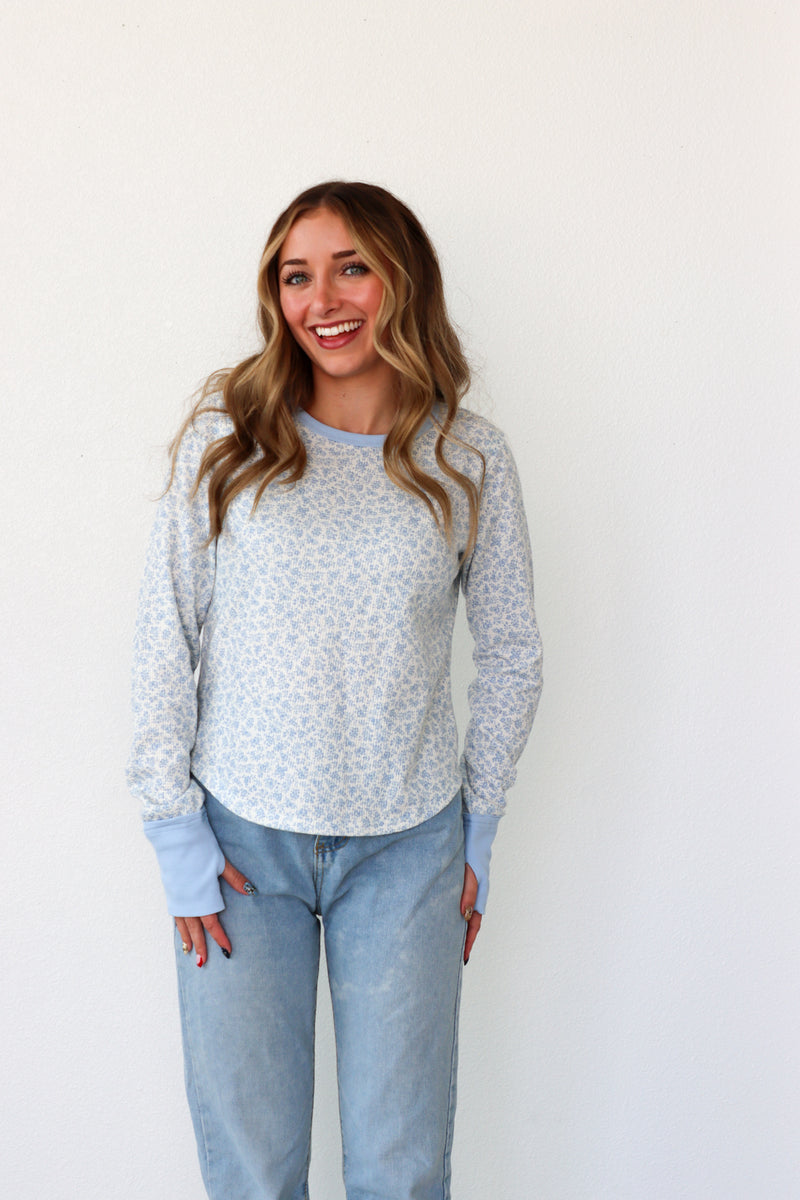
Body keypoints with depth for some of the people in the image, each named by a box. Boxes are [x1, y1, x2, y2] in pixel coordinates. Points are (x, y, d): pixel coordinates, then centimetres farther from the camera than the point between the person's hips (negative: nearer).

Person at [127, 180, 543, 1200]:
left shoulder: (470, 458, -1)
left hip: (408, 845, 1)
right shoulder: (226, 436, -3)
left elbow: (511, 653, 7)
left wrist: (479, 830, 7)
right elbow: (164, 639, -1)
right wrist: (176, 829, -3)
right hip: (241, 837, 0)